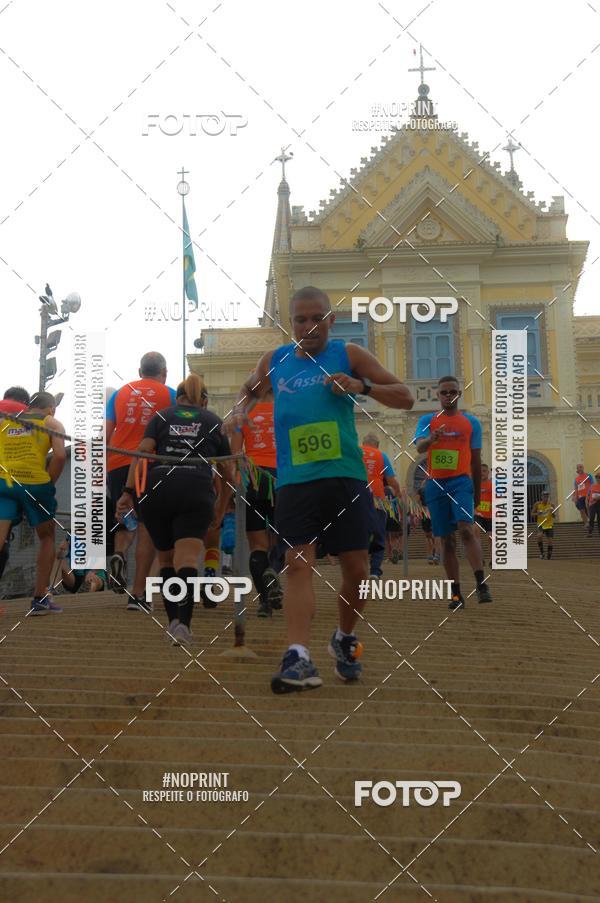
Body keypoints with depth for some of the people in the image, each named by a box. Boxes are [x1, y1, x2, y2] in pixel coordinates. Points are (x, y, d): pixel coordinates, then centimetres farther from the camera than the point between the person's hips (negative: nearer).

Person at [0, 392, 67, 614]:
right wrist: (49, 484, 4)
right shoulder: (52, 423, 12)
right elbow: (60, 455, -6)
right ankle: (39, 599, 17)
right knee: (47, 538, 19)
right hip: (35, 484, -2)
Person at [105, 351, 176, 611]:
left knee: (125, 521, 21)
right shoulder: (170, 395, 9)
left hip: (117, 464, 3)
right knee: (147, 528, 2)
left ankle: (118, 555, -10)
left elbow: (106, 435, 11)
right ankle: (137, 594, -1)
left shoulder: (120, 393, 14)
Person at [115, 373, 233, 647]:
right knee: (187, 558, -12)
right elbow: (227, 473, 22)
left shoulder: (162, 416, 20)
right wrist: (221, 509, 34)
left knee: (166, 558, 18)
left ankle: (173, 620, 15)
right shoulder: (213, 421, 21)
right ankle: (183, 622, -31)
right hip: (197, 488, -1)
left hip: (157, 488, 1)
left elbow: (143, 452, 3)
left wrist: (128, 491, -1)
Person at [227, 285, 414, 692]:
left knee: (357, 568, 3)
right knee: (298, 563, -11)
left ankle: (345, 639, 28)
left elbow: (405, 398, 4)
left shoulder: (348, 354, 5)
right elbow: (251, 391, 31)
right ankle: (299, 657, -17)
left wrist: (363, 387, -14)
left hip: (345, 477, -1)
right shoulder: (274, 361, 11)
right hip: (294, 479, 1)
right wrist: (240, 411, 7)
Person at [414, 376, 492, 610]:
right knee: (447, 539, 4)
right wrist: (431, 438, -33)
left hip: (461, 481, -1)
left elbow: (476, 459, 13)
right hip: (435, 484, 1)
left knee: (466, 529, -22)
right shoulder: (427, 420, 8)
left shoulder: (471, 422, 9)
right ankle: (456, 594, 8)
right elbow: (419, 447, -10)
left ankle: (481, 583, -22)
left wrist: (477, 492, 14)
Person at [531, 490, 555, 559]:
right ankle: (541, 552, -14)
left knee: (550, 541, -5)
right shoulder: (537, 504, -5)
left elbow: (554, 516, -1)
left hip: (549, 525, 1)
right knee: (539, 536, -29)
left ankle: (549, 557, 11)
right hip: (541, 525, -1)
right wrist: (537, 513, -19)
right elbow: (532, 514, 2)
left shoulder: (551, 505, -4)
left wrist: (552, 512, -23)